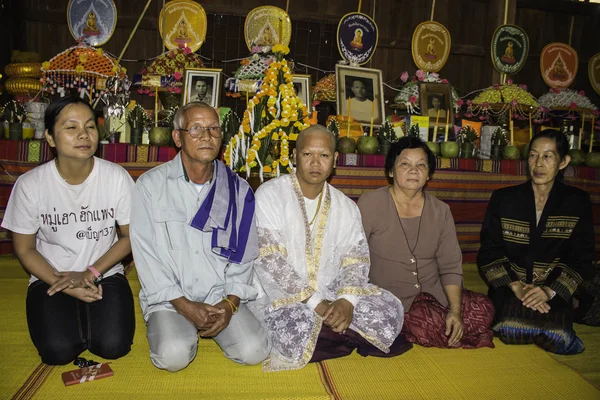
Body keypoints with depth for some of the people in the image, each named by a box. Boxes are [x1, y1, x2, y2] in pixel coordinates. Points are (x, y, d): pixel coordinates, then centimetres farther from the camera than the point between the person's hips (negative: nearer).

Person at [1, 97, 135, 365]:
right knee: (58, 351, -20)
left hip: (105, 274, 0)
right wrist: (64, 285, -14)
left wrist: (91, 273, -14)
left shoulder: (117, 177, -13)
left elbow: (130, 236, -4)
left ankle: (87, 313, 14)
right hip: (51, 278, 0)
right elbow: (25, 249, -3)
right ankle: (69, 314, 14)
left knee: (113, 346, -18)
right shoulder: (30, 184, -12)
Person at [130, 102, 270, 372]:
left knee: (253, 351, -18)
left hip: (223, 297, 2)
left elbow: (244, 254, 4)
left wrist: (230, 302, -9)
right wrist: (184, 305, -13)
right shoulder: (151, 185, -3)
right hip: (169, 298, -1)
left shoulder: (238, 189, 4)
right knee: (173, 355, -26)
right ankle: (174, 328, 9)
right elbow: (146, 253, -6)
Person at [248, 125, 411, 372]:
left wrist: (346, 301, -18)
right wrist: (314, 302, -20)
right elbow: (268, 260, -15)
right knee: (298, 332, -34)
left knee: (390, 309, -14)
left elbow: (356, 259, 3)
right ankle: (354, 336, -7)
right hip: (280, 297, -4)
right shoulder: (270, 195, -7)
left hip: (331, 294, 4)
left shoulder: (345, 207, 10)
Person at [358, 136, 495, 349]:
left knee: (483, 309, -14)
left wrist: (455, 310, -10)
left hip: (434, 295, 5)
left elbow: (451, 266, 3)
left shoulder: (441, 211, 5)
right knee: (431, 325, -28)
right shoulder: (370, 204, -7)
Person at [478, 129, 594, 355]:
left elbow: (581, 258, 2)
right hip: (509, 288, -1)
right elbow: (488, 254, 0)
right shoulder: (503, 199, 4)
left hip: (555, 291, 1)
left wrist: (550, 291, -14)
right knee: (513, 328, -28)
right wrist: (515, 286, -15)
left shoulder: (577, 202, 6)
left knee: (554, 333, -25)